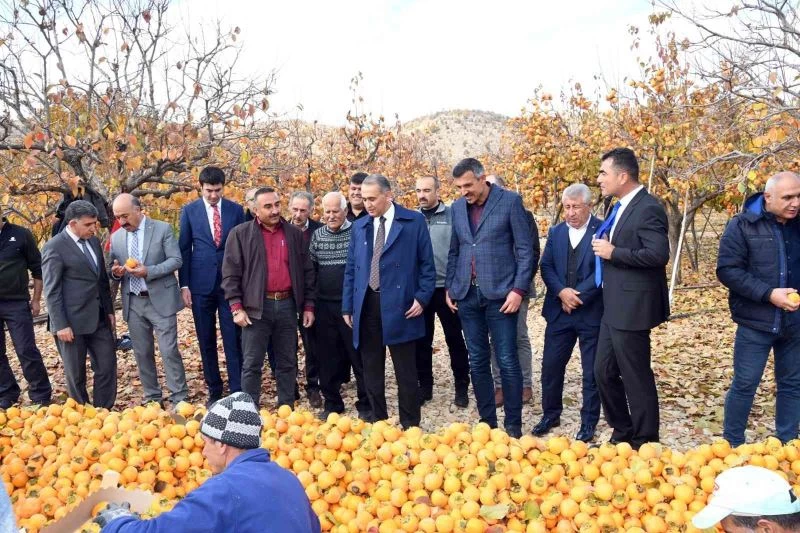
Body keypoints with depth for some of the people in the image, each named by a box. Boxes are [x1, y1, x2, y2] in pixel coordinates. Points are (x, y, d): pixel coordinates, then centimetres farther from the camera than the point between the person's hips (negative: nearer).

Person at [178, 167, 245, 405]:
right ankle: (214, 390, 20)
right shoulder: (189, 211, 3)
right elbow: (184, 249, 5)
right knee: (206, 341, 9)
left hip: (231, 283, -1)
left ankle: (238, 391, 5)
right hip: (201, 283, 1)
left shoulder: (236, 210, 3)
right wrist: (184, 284, -1)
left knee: (233, 339, -1)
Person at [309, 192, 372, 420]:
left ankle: (365, 404, 15)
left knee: (359, 356, 3)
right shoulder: (317, 235, 7)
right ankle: (332, 403, 24)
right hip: (325, 306, 4)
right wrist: (309, 300, 8)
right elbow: (310, 269, 12)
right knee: (329, 358, 10)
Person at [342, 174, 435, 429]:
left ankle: (410, 426, 16)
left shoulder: (414, 221, 0)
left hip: (399, 306, -4)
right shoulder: (359, 226, 12)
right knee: (371, 371, 12)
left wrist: (422, 298, -9)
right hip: (366, 306, 4)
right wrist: (347, 306, 10)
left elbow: (427, 264, 0)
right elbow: (350, 269, 14)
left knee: (406, 372, 4)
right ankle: (378, 423, 25)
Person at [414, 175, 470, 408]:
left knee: (455, 339, 7)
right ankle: (425, 386, 23)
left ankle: (461, 387, 19)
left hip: (446, 288, -3)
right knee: (422, 341, 10)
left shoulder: (452, 216, -3)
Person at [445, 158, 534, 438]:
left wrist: (519, 289, -11)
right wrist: (449, 287, 11)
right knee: (477, 362, 10)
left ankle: (513, 425, 12)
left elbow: (525, 249, -5)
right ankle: (487, 421, 21)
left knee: (507, 361, 0)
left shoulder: (510, 201, -4)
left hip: (500, 294, -4)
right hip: (467, 295, 5)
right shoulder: (457, 207, 10)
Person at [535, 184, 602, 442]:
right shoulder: (555, 232, 9)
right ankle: (550, 415, 26)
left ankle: (589, 422, 22)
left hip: (591, 312, -4)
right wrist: (562, 292, -14)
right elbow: (546, 266, 2)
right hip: (559, 311, 4)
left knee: (592, 371, 7)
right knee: (550, 366, 8)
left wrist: (578, 295, -17)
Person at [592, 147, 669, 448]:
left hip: (632, 309, -10)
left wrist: (613, 252, -19)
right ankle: (622, 433, 30)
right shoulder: (621, 207, 14)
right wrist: (604, 249, 7)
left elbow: (658, 254, -25)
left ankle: (644, 443, 18)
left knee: (636, 378, 2)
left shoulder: (648, 209, -15)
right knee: (604, 372, 14)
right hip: (613, 308, 10)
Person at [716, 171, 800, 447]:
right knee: (745, 384, 3)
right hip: (756, 321, -5)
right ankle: (732, 445, 16)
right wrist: (768, 294, -20)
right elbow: (727, 270, -13)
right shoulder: (743, 225, -7)